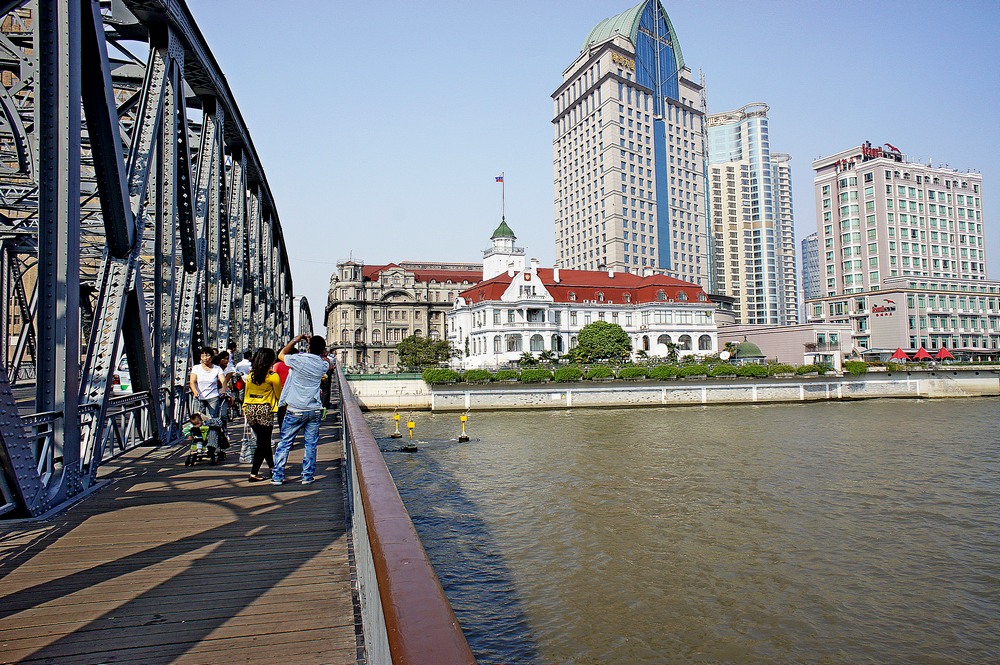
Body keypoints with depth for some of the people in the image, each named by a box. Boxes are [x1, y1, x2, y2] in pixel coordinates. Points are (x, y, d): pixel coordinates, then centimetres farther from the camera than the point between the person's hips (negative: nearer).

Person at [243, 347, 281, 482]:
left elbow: (247, 394, 12)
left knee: (264, 440, 19)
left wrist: (245, 409, 19)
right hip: (265, 410, -6)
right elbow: (279, 394, 1)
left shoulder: (250, 375, 7)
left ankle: (271, 466, 33)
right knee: (263, 443, 2)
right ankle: (254, 473, -2)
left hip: (250, 410, 6)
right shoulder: (272, 376, -8)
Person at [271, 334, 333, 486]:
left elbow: (281, 355, 9)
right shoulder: (322, 365, -1)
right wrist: (315, 342, 20)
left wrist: (296, 340, 15)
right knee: (311, 444, 9)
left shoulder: (298, 359, -11)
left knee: (284, 443, 8)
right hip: (314, 410, 2)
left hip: (295, 410, -2)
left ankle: (277, 476, 12)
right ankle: (308, 476, 12)